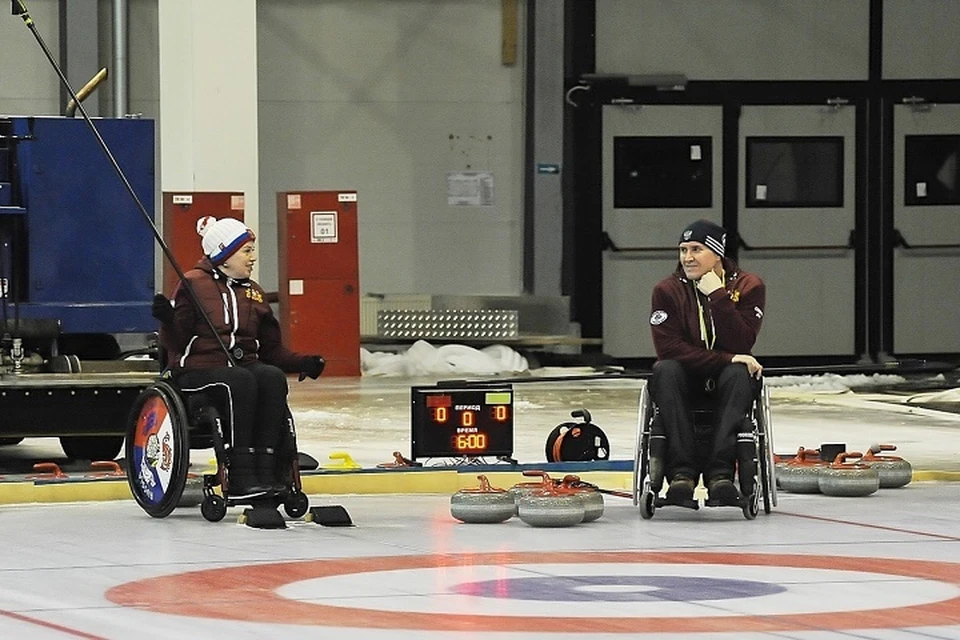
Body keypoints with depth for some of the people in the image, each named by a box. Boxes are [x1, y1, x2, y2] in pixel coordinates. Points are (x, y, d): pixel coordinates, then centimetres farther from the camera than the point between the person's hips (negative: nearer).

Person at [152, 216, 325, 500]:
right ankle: (241, 476, -38)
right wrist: (167, 321, -27)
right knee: (241, 382, -35)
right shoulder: (194, 285, 0)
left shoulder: (253, 293, 18)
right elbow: (175, 343, -6)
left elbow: (272, 349, 18)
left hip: (244, 366, 5)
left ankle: (266, 469, -33)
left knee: (273, 378, -27)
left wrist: (302, 363, 1)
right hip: (197, 369, -5)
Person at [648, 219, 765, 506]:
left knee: (738, 374, -34)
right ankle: (681, 470, -42)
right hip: (686, 381, 0)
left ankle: (720, 470, -46)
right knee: (665, 371, -33)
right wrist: (726, 359, -24)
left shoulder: (748, 286, -4)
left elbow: (741, 345, -16)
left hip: (725, 385, 0)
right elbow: (668, 348, -17)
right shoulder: (667, 290, -5)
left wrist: (718, 297, -23)